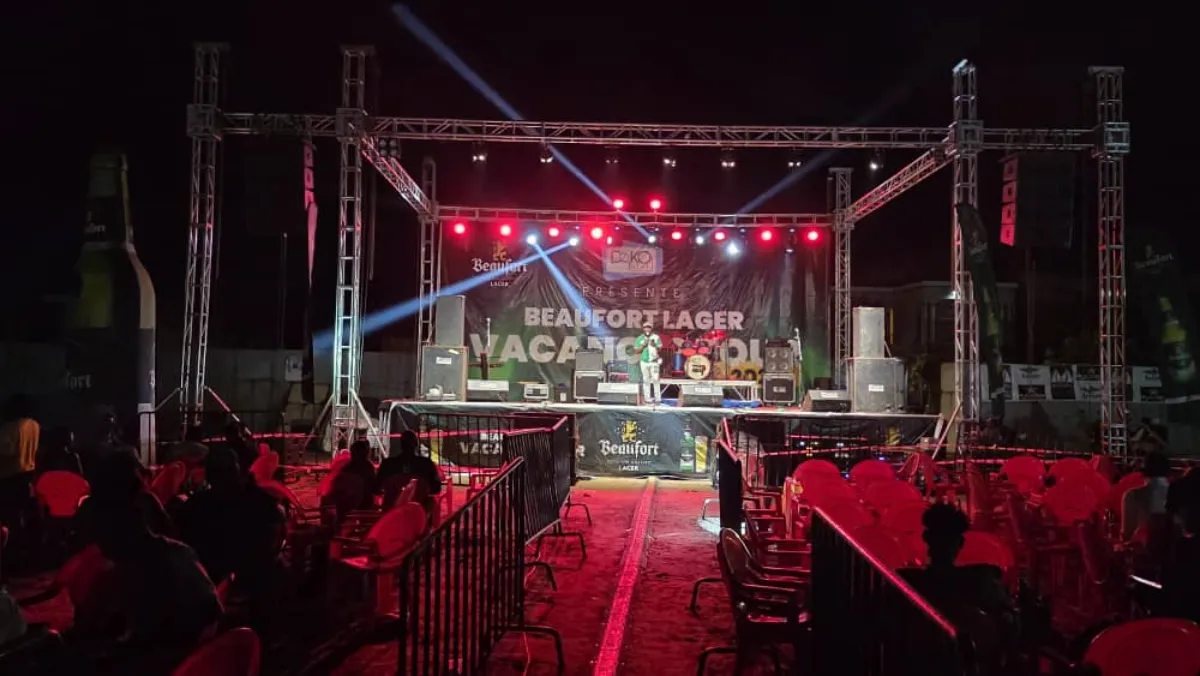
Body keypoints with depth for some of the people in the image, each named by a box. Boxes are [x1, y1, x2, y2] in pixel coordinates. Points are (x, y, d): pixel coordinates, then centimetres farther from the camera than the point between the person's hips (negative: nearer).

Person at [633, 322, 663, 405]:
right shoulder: (640, 339, 4)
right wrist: (643, 345, -13)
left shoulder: (656, 337, 1)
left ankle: (657, 398, -2)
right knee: (646, 380, 4)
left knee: (655, 379, -5)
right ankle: (647, 398, 8)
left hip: (654, 361, -1)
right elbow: (636, 351, 1)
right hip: (644, 361, 1)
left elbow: (660, 349, -2)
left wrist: (654, 346, -21)